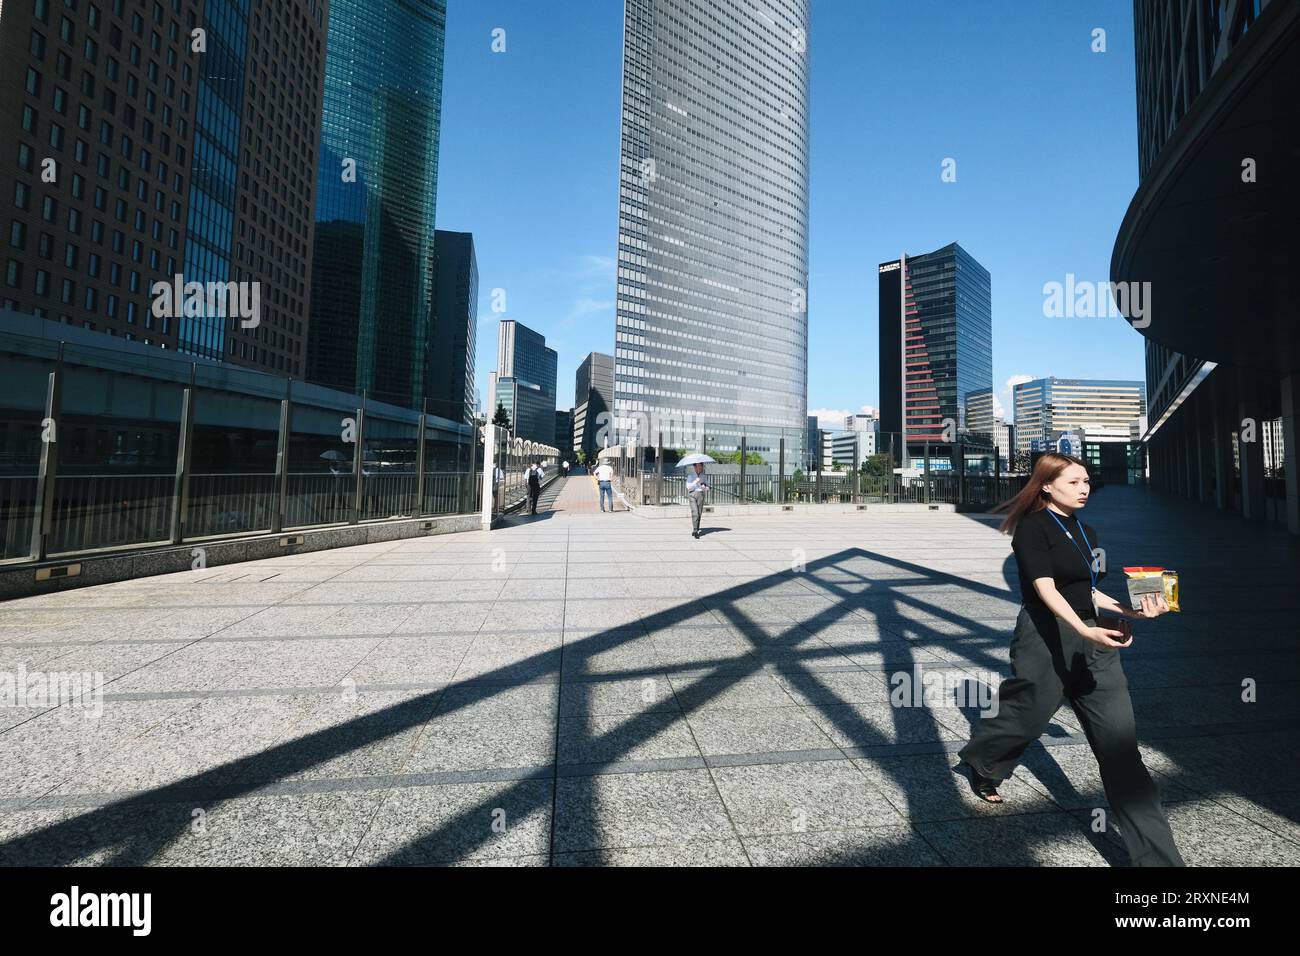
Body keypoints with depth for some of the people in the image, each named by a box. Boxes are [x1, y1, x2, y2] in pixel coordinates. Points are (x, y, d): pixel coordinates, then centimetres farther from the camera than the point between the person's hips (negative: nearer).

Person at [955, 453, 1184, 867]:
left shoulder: (1086, 532, 12)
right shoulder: (1032, 529, -12)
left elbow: (1089, 592, 16)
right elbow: (1046, 589, -21)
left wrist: (1134, 611, 2)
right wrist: (1085, 631, -32)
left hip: (1092, 640, 7)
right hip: (1047, 638, -7)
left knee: (1119, 740, 3)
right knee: (1025, 717, 11)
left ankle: (1156, 853, 11)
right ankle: (981, 765, 41)